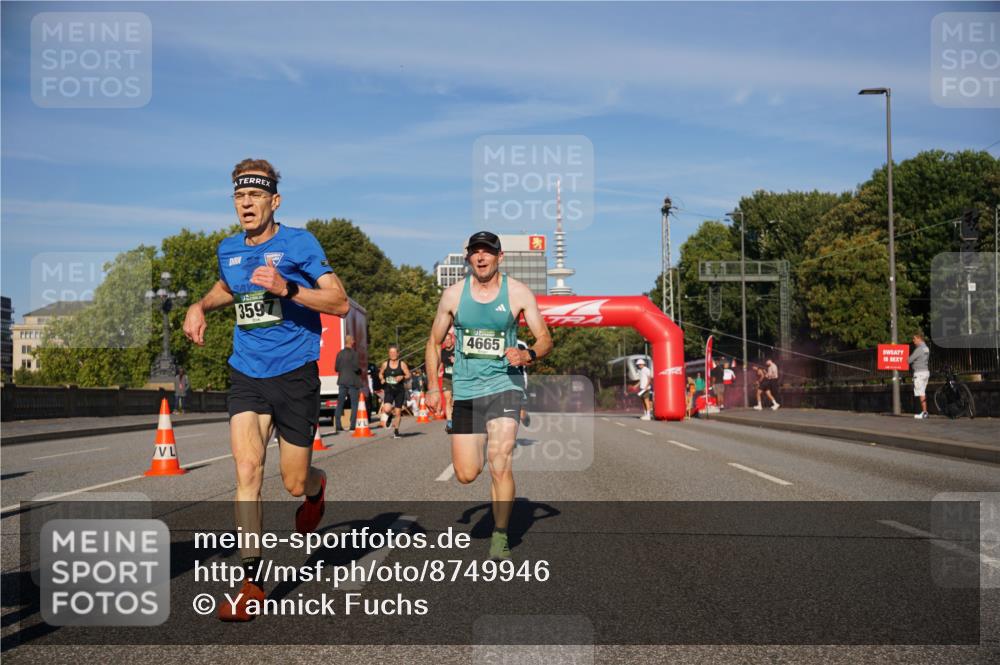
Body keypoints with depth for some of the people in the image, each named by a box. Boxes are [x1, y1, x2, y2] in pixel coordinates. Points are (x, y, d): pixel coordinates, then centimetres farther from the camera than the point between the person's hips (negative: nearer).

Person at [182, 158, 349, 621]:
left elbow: (340, 303, -15)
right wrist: (200, 307, 11)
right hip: (246, 375, 4)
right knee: (247, 469, -13)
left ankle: (317, 486, 44)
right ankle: (252, 579, -6)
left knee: (295, 484, 5)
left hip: (294, 375, -3)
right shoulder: (228, 250, 8)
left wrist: (286, 288, -28)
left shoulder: (298, 243, -8)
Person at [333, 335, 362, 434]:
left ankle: (337, 425, 5)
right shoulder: (354, 353, -11)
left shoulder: (340, 353, 5)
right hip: (353, 381, -5)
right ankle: (353, 425, -1)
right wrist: (360, 371, 3)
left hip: (342, 381, 5)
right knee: (354, 404, 3)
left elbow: (336, 368, 5)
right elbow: (355, 367, -18)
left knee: (340, 403, 8)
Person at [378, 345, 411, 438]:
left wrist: (402, 377, -18)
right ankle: (389, 416, 18)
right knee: (386, 409, -20)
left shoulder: (402, 364, -2)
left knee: (398, 412, 4)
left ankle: (396, 430, 23)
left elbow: (408, 375, 1)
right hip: (389, 390, 0)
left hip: (399, 391, 0)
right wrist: (382, 379, -2)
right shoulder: (385, 364, 3)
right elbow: (380, 373, 19)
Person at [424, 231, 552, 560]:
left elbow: (545, 338, -1)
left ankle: (500, 537, 0)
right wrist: (433, 386, 3)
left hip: (504, 383, -2)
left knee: (500, 464, -16)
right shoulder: (453, 294, 1)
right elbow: (434, 342, 11)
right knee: (466, 474, 2)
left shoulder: (518, 292, -3)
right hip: (465, 388, 2)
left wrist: (528, 355, -23)